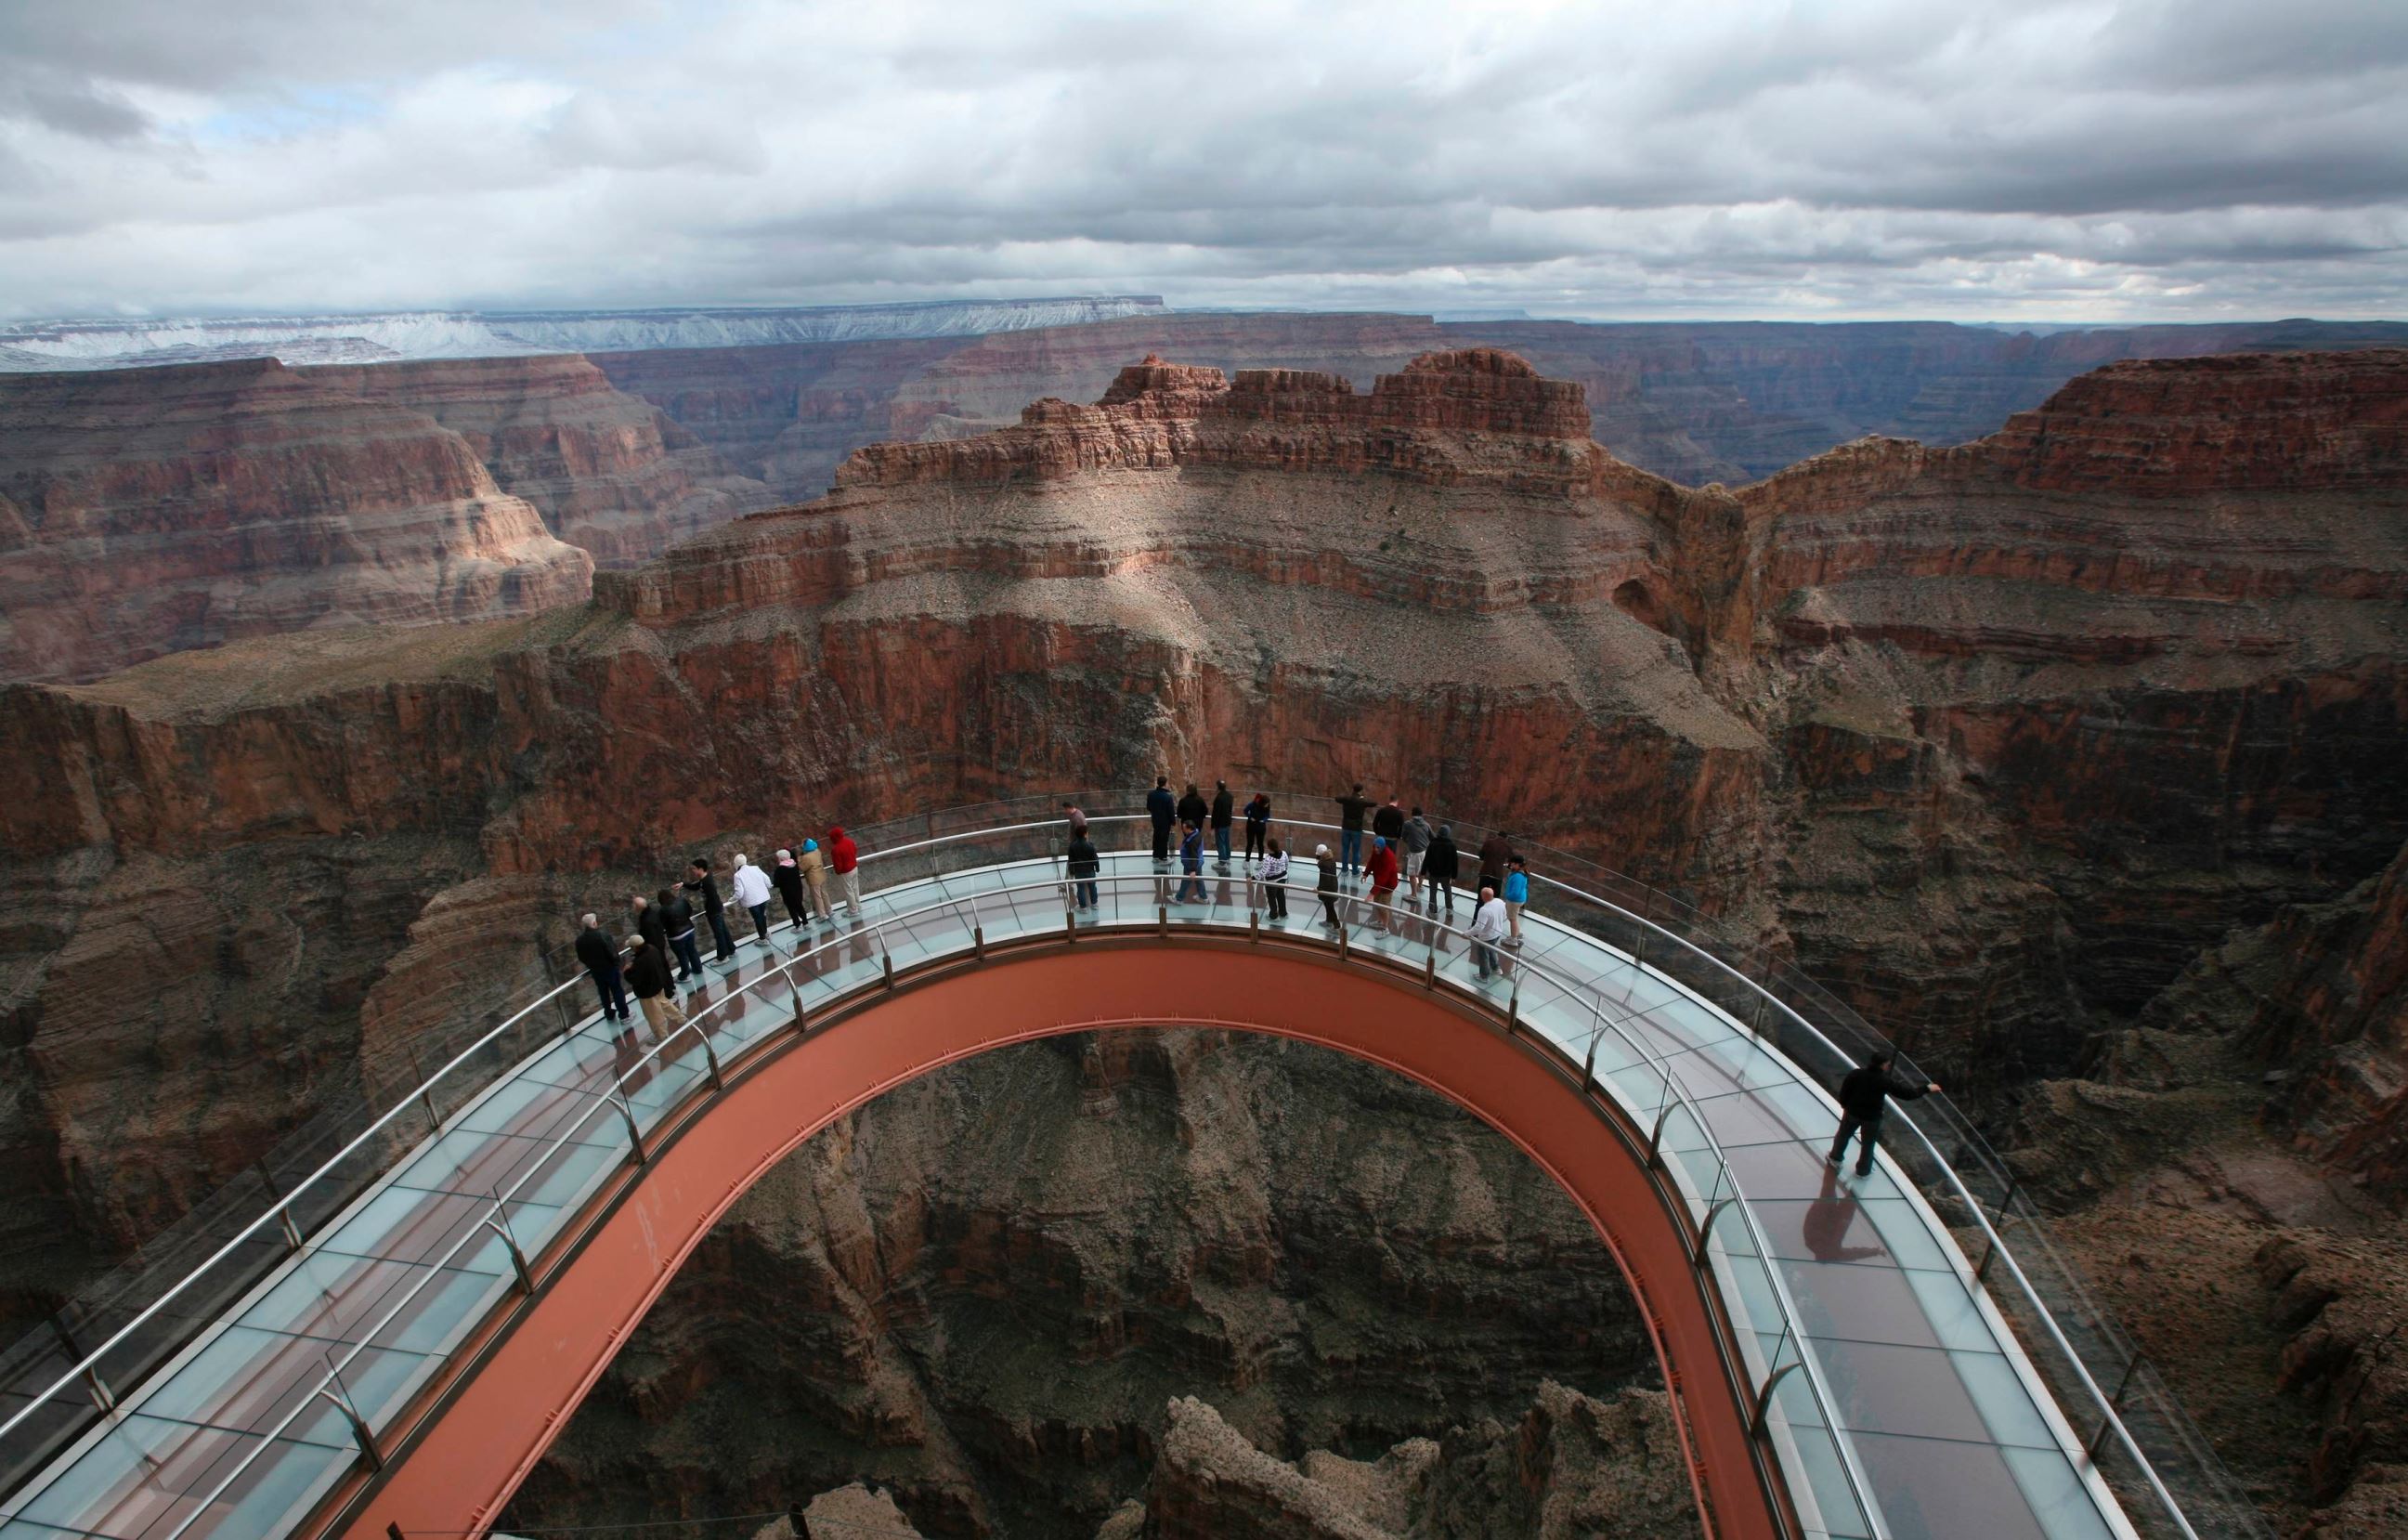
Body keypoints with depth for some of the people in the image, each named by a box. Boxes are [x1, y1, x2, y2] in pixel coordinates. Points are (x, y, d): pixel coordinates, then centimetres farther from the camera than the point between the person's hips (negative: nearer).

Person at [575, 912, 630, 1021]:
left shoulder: (580, 939, -11)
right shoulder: (603, 935, -28)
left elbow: (581, 958, 0)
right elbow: (612, 953, -24)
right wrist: (616, 962, -3)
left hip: (595, 970, 5)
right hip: (609, 968, -5)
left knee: (603, 993, 21)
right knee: (617, 991, 11)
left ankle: (609, 1014, 35)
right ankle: (624, 1015, 19)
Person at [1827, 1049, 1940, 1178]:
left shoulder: (1855, 1074, -18)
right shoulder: (1886, 1081, -25)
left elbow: (1844, 1091, -8)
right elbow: (1907, 1093, -17)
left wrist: (1844, 1105, 11)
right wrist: (1927, 1088, -4)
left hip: (1853, 1112, 2)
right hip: (1872, 1117, -2)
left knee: (1844, 1135, 26)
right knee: (1868, 1144, 21)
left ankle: (1835, 1158, 42)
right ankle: (1863, 1170, 37)